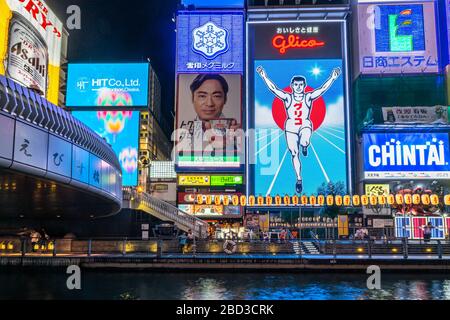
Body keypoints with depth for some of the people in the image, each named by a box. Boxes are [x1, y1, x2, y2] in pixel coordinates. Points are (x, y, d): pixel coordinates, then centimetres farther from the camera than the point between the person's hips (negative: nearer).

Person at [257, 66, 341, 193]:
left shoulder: (309, 97, -1)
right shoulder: (287, 97, -1)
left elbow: (323, 88, -8)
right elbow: (273, 89, -9)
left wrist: (332, 78, -18)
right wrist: (264, 77, -19)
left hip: (305, 125, -1)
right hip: (290, 127, 1)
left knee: (305, 142, -35)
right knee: (294, 154, 3)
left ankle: (304, 146, 5)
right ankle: (299, 179, 19)